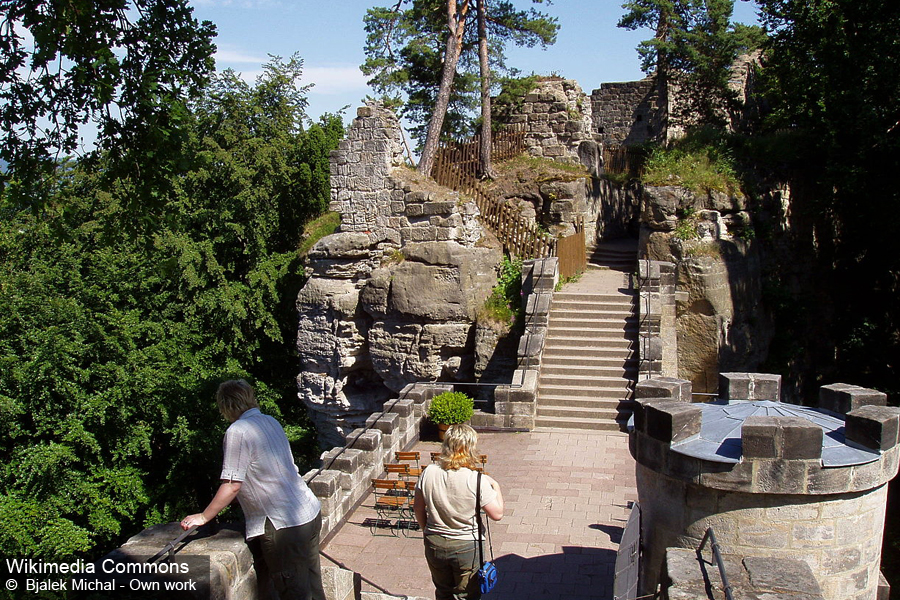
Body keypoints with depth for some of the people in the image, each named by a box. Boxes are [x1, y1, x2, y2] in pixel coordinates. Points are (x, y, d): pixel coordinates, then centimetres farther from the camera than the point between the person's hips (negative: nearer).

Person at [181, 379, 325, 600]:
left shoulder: (238, 431, -13)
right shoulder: (270, 421, 11)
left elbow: (232, 485, -15)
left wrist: (203, 517, -5)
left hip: (283, 525, -8)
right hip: (312, 513, 8)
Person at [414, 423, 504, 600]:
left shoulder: (428, 473, -12)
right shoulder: (476, 480, -22)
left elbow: (418, 508, 0)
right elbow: (497, 514, -16)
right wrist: (496, 487, 0)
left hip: (434, 546, 3)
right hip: (467, 547, -3)